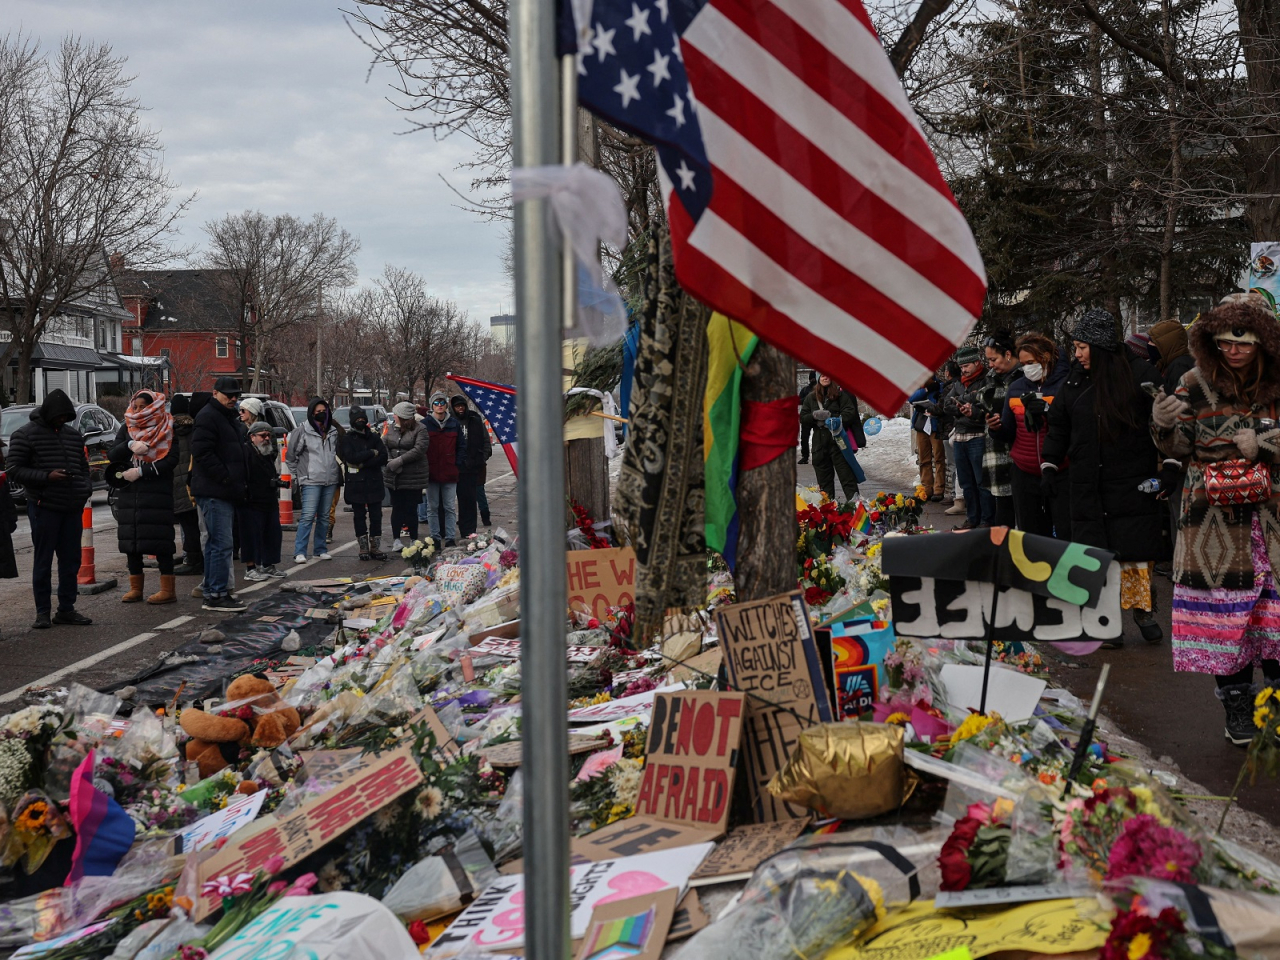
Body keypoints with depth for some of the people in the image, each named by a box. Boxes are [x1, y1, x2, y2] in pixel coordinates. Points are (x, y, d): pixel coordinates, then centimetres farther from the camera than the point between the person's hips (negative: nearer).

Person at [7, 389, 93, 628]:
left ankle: (66, 609, 16)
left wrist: (86, 489, 6)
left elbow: (83, 465, 24)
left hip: (73, 507, 5)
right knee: (43, 561, 0)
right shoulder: (25, 435, -3)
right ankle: (42, 612, 6)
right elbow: (16, 469, -7)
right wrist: (47, 476, -20)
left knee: (71, 560, 8)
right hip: (44, 507, -5)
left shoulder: (73, 434, 14)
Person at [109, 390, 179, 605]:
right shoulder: (127, 428, 12)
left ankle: (168, 589, -4)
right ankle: (135, 588, 16)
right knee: (131, 540, 6)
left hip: (157, 492, -5)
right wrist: (130, 445, -17)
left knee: (160, 540, -7)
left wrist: (141, 471, -13)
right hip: (129, 492, 5)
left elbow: (171, 459, -9)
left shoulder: (166, 428, 0)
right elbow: (112, 455, 3)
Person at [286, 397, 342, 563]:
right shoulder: (302, 431, -5)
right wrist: (297, 475, 1)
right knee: (307, 516, -11)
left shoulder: (333, 431, 11)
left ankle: (321, 549, 18)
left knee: (324, 517, 10)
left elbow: (338, 451, 23)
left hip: (330, 480, 6)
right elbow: (292, 455, 0)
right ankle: (299, 552, -9)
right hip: (311, 481, -6)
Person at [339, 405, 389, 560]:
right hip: (356, 485, -2)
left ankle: (375, 547, 7)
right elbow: (351, 457, -14)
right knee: (359, 516, 2)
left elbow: (383, 457, -2)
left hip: (374, 483, 2)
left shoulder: (374, 437, 12)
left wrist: (363, 463, -13)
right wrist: (372, 453, -8)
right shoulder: (346, 439, 3)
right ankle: (363, 548, 8)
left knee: (376, 516, 1)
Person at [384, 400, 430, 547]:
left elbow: (419, 449, -17)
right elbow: (384, 446, 4)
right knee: (397, 508, 9)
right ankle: (396, 539, 17)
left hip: (413, 477, -4)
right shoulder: (391, 428, 9)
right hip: (393, 476, 4)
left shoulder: (420, 429, -7)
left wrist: (399, 461, -20)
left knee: (411, 509, 0)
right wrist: (389, 461, -14)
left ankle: (413, 539, 12)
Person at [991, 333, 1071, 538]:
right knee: (1030, 537, 10)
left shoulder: (1066, 384, -5)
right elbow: (1009, 434, 14)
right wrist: (997, 428, -7)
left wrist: (1047, 410, -24)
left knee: (1067, 536, -7)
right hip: (1024, 473, 5)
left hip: (1059, 473, -5)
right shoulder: (1016, 388, 11)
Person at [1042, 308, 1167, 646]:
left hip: (1134, 483, -3)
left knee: (1137, 550, 0)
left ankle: (1142, 609, 16)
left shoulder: (1140, 375, -3)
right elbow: (1058, 426, 19)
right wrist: (1050, 466, 12)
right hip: (1089, 486, 3)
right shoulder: (1074, 384, 11)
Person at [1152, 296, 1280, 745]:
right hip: (1215, 518, -1)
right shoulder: (1197, 383, -1)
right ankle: (1237, 706, 11)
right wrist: (1164, 426, -21)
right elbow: (1180, 448, -2)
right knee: (1224, 608, 0)